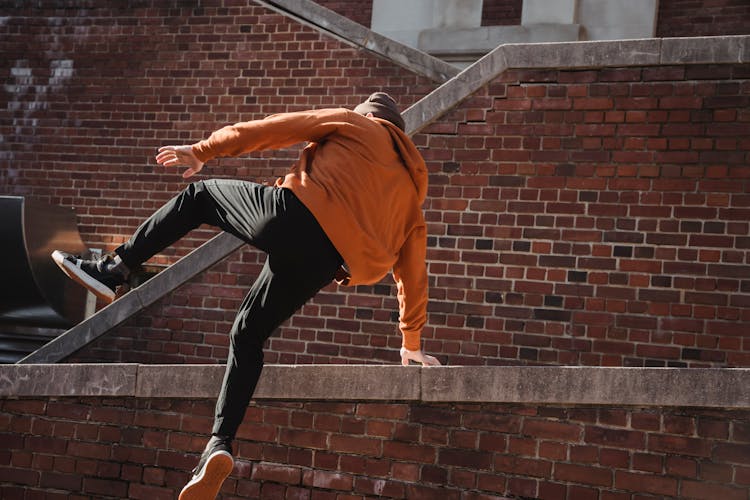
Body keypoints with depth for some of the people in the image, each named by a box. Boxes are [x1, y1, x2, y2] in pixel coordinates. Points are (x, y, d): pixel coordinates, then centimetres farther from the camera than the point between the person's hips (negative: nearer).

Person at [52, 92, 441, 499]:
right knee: (247, 336, 18)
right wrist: (412, 341, 32)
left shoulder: (355, 124, 20)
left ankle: (111, 270, 12)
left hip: (294, 218, -4)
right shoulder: (411, 185, 29)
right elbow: (412, 269, 26)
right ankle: (218, 444, 1)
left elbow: (265, 130, 14)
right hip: (322, 263, 4)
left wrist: (201, 152, 23)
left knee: (198, 195, 21)